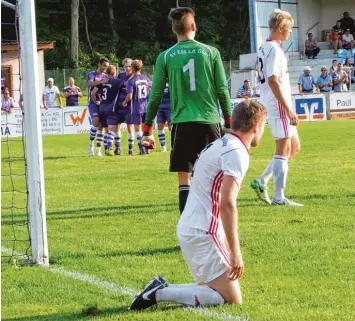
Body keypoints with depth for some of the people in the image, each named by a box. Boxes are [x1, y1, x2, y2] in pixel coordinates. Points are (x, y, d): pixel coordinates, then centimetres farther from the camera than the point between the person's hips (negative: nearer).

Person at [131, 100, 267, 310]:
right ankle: (160, 294, -13)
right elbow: (227, 203, -23)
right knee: (232, 299, -11)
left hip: (188, 228, 10)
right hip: (202, 232, -10)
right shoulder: (237, 153, -14)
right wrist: (235, 252, -21)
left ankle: (160, 289, 6)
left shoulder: (221, 144, 16)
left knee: (214, 289, 17)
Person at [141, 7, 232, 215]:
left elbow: (156, 96, 2)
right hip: (210, 121, 0)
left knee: (185, 180, 3)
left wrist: (148, 129, 11)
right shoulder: (211, 52, 1)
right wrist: (230, 123, 11)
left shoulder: (166, 57, 1)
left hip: (182, 123, 0)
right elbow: (223, 91, 2)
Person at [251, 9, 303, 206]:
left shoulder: (264, 48, 15)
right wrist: (288, 109, -22)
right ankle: (279, 197, -3)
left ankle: (262, 182, 13)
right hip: (279, 106, -10)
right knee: (284, 150, -5)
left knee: (294, 146, 15)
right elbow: (273, 81, -22)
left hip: (273, 106, 10)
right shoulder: (274, 49, -15)